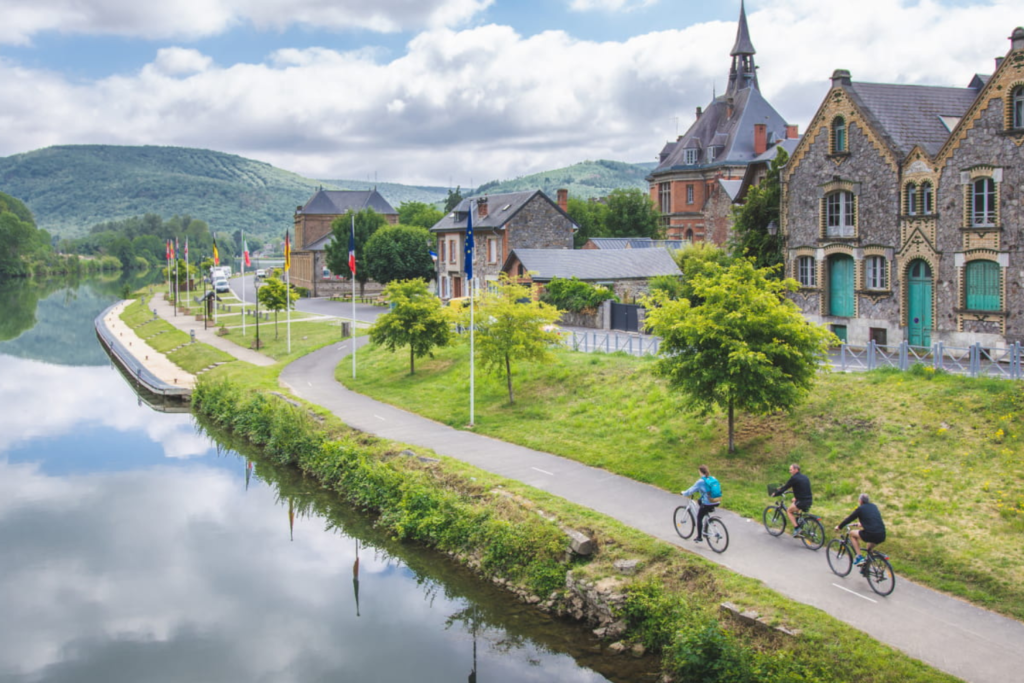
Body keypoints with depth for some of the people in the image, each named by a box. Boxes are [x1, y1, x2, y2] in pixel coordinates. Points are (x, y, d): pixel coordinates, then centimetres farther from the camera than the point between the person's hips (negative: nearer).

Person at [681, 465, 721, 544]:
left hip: (707, 504, -7)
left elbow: (692, 490, -8)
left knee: (699, 518, 13)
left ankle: (699, 537, 16)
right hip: (717, 502, 7)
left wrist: (684, 493, 11)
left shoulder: (701, 481, -12)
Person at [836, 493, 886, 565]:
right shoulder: (874, 506, 19)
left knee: (852, 533, 16)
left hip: (871, 535, -7)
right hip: (882, 536, 7)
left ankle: (859, 557, 9)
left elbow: (849, 519, 9)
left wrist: (839, 526, 23)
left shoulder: (860, 508, 1)